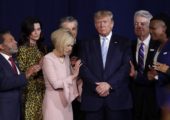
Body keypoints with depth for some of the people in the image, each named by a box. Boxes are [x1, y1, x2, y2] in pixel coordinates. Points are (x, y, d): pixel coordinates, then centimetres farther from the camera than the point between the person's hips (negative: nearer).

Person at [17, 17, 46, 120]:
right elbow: (21, 72, -13)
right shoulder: (23, 49, -9)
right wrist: (38, 66, -19)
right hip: (30, 91, -6)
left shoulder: (41, 47, 12)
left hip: (42, 90, 6)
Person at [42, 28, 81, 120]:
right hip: (54, 102, -6)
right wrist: (73, 76, -13)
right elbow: (55, 84, -18)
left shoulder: (66, 57, 9)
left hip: (66, 101, 6)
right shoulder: (48, 59, -13)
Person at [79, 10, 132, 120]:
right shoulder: (87, 44, 12)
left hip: (117, 96, -1)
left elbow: (126, 66, -3)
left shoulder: (124, 42, 8)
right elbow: (83, 68, 3)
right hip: (93, 97, 1)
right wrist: (96, 86, -11)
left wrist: (109, 84, -13)